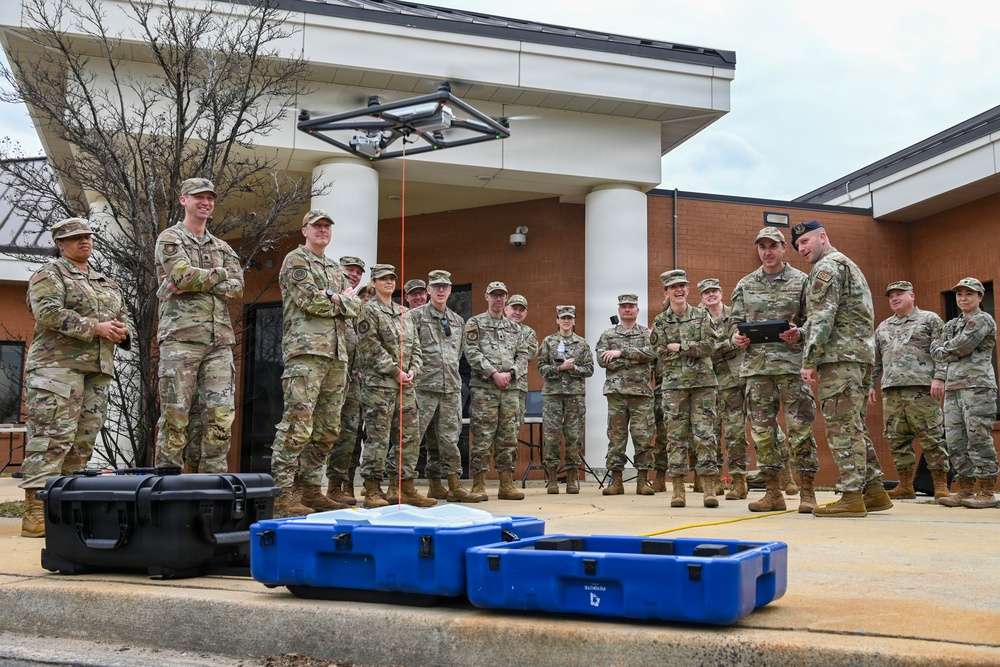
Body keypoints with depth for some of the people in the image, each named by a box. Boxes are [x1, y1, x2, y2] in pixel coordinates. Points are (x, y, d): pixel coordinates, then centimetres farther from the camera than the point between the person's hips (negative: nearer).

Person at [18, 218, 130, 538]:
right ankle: (35, 513, -17)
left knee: (83, 439, 4)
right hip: (58, 364, -7)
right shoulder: (49, 275, 2)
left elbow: (122, 316, 28)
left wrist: (121, 330, 4)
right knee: (53, 434, -15)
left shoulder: (107, 283, 24)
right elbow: (48, 312, -13)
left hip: (98, 369, 7)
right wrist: (95, 328, -16)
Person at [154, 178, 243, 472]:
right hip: (180, 336, -5)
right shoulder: (170, 238, 7)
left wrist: (192, 282, -7)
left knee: (221, 414, 0)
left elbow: (237, 288, 5)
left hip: (219, 340, 5)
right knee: (175, 414, -6)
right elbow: (182, 274, -12)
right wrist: (219, 274, 2)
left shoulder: (222, 247, 22)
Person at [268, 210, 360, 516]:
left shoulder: (336, 269, 25)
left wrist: (333, 298, -4)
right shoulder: (296, 260, 3)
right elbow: (312, 301, -11)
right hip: (306, 351, -8)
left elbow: (355, 307, 13)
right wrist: (343, 297, 3)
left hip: (336, 355, 8)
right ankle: (282, 493, -13)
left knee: (328, 429, 7)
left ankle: (310, 488, 14)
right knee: (298, 424, -14)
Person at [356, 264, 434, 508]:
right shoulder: (369, 311, -1)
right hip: (379, 384, -7)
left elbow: (416, 347, 18)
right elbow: (371, 348, -11)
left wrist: (413, 370, 0)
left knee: (410, 437, 6)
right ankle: (373, 490, -3)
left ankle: (406, 488, 12)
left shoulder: (404, 314, 19)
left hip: (406, 385, 7)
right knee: (378, 438, -7)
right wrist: (396, 371, -13)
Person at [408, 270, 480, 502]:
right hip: (424, 387, -5)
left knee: (449, 437, 7)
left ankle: (454, 486, 9)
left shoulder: (458, 321, 17)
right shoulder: (415, 316, -1)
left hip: (452, 387, 6)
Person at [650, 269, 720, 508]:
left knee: (705, 434, -3)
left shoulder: (702, 316, 6)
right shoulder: (661, 321, 7)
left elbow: (709, 345, -6)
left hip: (703, 382, 0)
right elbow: (661, 353, -2)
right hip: (674, 383, 1)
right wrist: (693, 349, -6)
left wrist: (679, 347, -9)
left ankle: (709, 489, 0)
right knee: (676, 435, 1)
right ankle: (678, 490, 6)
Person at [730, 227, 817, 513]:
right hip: (756, 366, 4)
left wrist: (799, 334, -17)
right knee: (762, 429, 5)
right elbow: (735, 321, 17)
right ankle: (774, 493, 13)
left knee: (799, 427, -4)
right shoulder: (745, 285, 15)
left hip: (791, 363, -4)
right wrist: (737, 336, -4)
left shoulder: (801, 281, 5)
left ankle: (807, 492, 4)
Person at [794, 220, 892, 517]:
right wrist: (799, 333, 12)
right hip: (862, 353, 10)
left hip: (840, 357, -10)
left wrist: (809, 361, -16)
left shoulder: (827, 267, -5)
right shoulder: (849, 265, 27)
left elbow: (822, 317, -16)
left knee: (841, 426, -10)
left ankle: (852, 497, -11)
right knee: (855, 426, 12)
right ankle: (875, 492, 13)